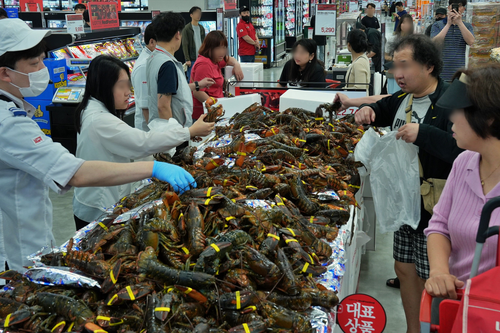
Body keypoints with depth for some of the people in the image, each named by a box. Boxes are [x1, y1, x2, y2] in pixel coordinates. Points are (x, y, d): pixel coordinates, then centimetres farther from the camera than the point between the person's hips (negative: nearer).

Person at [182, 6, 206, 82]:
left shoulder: (201, 28, 13)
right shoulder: (187, 29, -4)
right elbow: (185, 45, -7)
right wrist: (187, 59, -13)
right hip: (192, 59, -5)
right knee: (191, 79, -4)